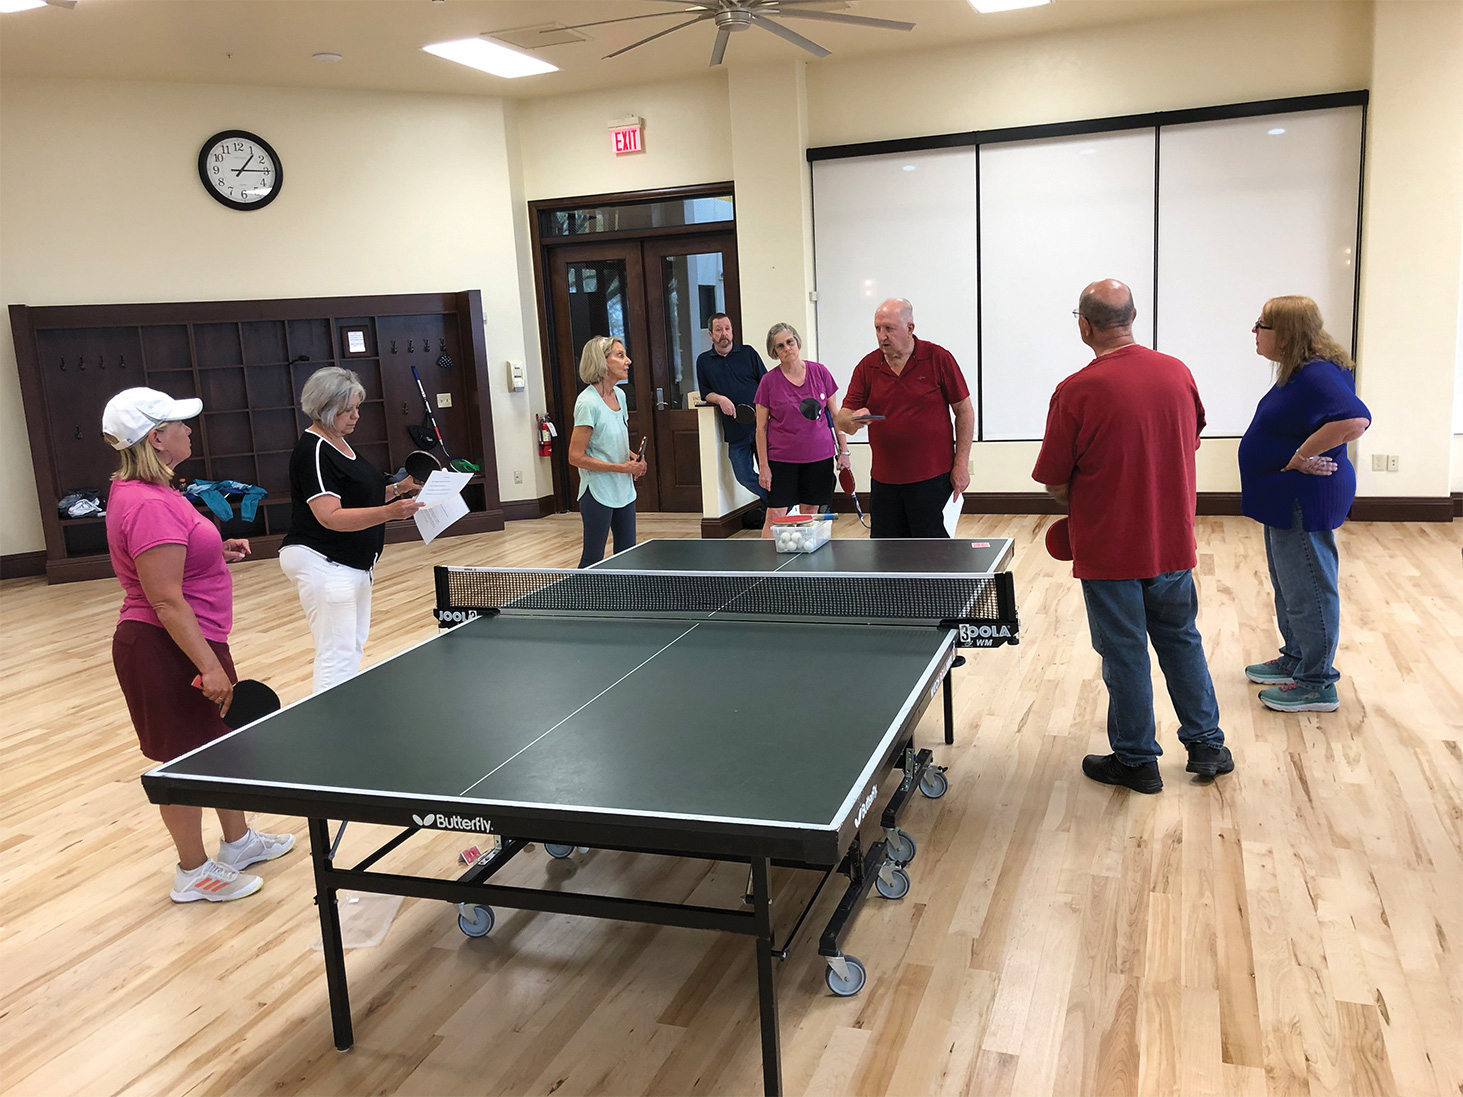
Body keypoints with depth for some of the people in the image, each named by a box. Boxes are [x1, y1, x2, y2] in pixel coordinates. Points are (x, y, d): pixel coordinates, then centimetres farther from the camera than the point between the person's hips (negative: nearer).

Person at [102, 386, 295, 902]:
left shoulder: (146, 492, 9)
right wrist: (209, 666, -27)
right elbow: (166, 600, -27)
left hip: (188, 642, 11)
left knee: (221, 742, 21)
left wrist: (216, 551, 10)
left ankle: (238, 841, 38)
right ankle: (193, 872, 21)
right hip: (167, 650, -11)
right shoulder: (149, 506, -25)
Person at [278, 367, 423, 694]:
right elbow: (331, 517, -28)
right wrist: (388, 512, -38)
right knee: (337, 656, -13)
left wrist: (397, 489, 7)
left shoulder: (339, 443, 12)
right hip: (322, 564, -11)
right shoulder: (313, 452, -18)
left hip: (352, 565, 11)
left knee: (354, 647, 18)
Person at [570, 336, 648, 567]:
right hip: (598, 494, -8)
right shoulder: (588, 403, -18)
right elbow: (575, 457, -18)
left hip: (624, 490, 8)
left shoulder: (619, 395, 7)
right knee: (592, 562, 0)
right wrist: (621, 467, -18)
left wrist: (633, 457, 2)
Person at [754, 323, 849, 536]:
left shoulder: (819, 372, 2)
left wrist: (843, 450, 4)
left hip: (819, 456, 2)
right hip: (782, 459, -2)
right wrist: (763, 466, -4)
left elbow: (834, 413, 8)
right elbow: (761, 427, 0)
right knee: (775, 516, -6)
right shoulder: (769, 381, -2)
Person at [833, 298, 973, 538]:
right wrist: (853, 420, -21)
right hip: (884, 480, 4)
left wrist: (961, 463, -5)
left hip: (931, 476, -3)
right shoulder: (867, 366, 5)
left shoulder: (938, 358, -2)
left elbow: (964, 411, 1)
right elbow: (841, 419, 4)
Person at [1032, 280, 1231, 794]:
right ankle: (1206, 746, 31)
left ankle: (1136, 760, 21)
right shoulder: (1178, 373, -3)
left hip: (1109, 551, -5)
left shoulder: (1076, 391, -20)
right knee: (1181, 640, 21)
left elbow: (1054, 482, -13)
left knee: (1124, 654, 8)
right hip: (1173, 541, 5)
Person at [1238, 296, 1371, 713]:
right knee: (1288, 586, 22)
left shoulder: (1317, 375, -24)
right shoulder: (1297, 371, 8)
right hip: (1287, 500, 11)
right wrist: (1299, 456, 0)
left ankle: (1317, 685, 12)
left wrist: (1300, 455, -27)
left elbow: (1354, 420, -38)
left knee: (1308, 591, 0)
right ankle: (1296, 660, 37)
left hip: (1305, 502, -11)